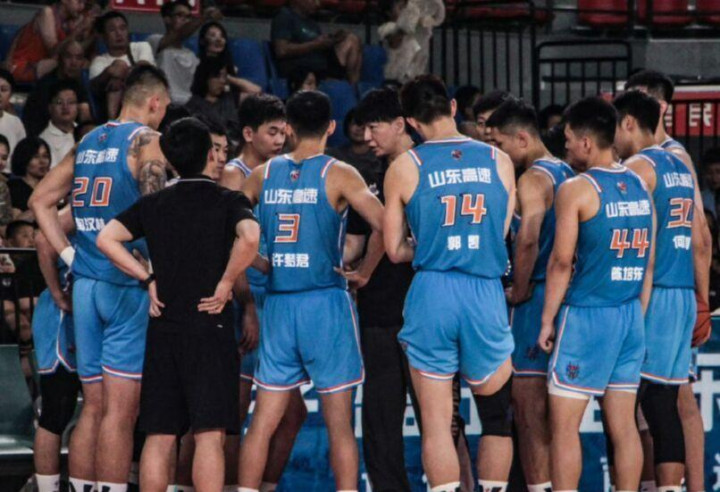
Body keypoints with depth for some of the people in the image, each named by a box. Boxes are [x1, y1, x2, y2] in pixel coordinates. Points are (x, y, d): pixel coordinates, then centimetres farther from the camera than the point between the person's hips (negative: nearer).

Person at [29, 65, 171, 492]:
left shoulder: (89, 142, 15)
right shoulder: (146, 140, -7)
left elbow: (41, 200, 17)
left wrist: (70, 255, 12)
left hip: (86, 282, 7)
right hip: (127, 284, -7)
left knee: (94, 408, 12)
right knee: (120, 410, -7)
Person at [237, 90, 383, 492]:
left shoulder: (263, 175, 7)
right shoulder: (338, 175, -5)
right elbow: (387, 226, -12)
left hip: (278, 304, 4)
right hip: (326, 301, -3)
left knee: (264, 422, 8)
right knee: (339, 424, 1)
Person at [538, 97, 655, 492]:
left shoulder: (576, 189, -10)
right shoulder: (639, 188, 10)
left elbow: (561, 261, -12)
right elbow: (648, 262, 13)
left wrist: (547, 320, -5)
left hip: (586, 314, -6)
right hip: (630, 316, 6)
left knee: (564, 423, -2)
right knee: (623, 424, 8)